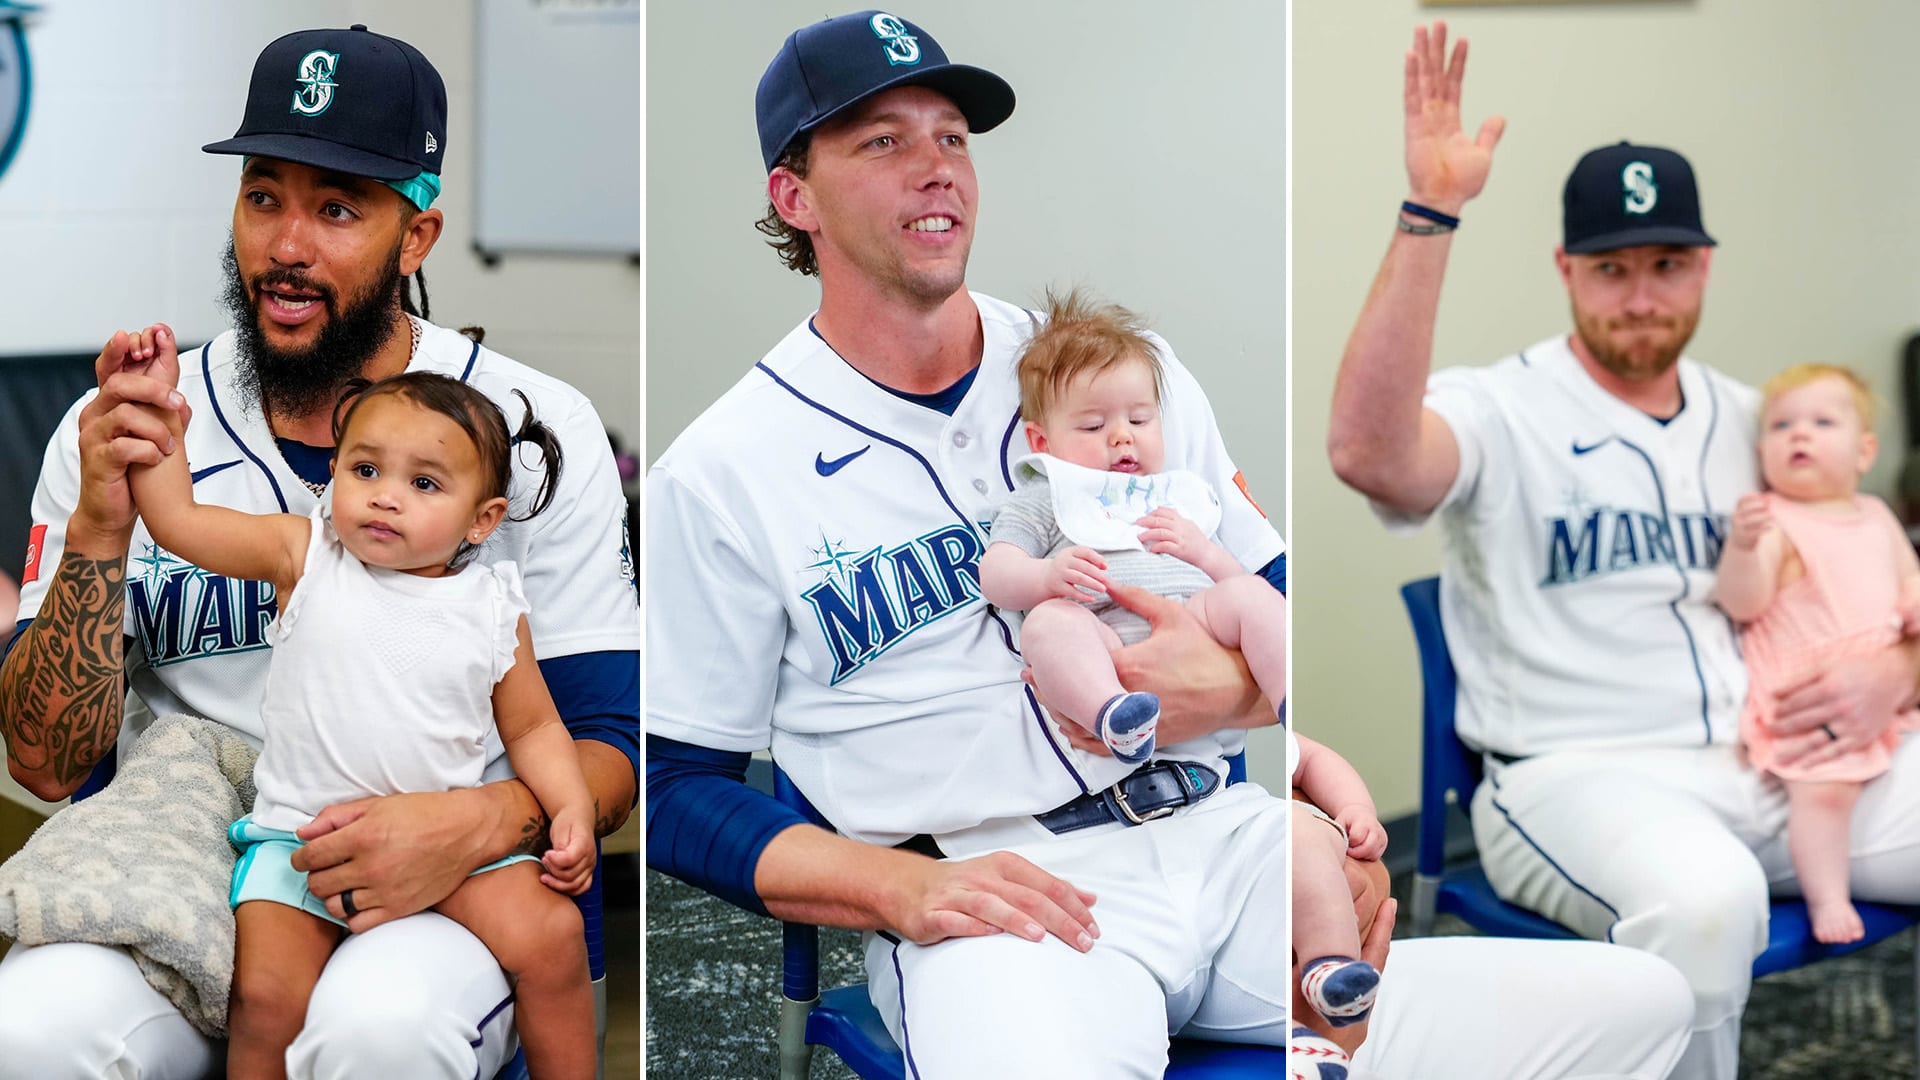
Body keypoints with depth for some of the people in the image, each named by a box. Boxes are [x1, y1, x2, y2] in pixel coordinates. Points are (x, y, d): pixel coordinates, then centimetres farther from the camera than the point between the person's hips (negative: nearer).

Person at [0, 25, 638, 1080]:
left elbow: (608, 745, 0)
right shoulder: (123, 433, 3)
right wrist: (98, 531, -17)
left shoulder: (538, 431, -1)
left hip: (440, 906, -1)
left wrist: (478, 824, -22)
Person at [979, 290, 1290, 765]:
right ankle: (1114, 715, -62)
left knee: (1250, 595, -24)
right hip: (1102, 631, -3)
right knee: (1048, 620, -34)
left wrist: (1203, 551, 5)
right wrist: (1047, 575, -14)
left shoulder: (1181, 496, 36)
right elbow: (995, 577, 9)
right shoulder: (1040, 502, 26)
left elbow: (1238, 577, 29)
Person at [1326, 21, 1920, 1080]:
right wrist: (1430, 213, -29)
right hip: (1579, 778, -6)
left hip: (1780, 759, 6)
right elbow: (1367, 450, -26)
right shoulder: (1503, 411, -2)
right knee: (1704, 899, -38)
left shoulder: (1755, 425, 18)